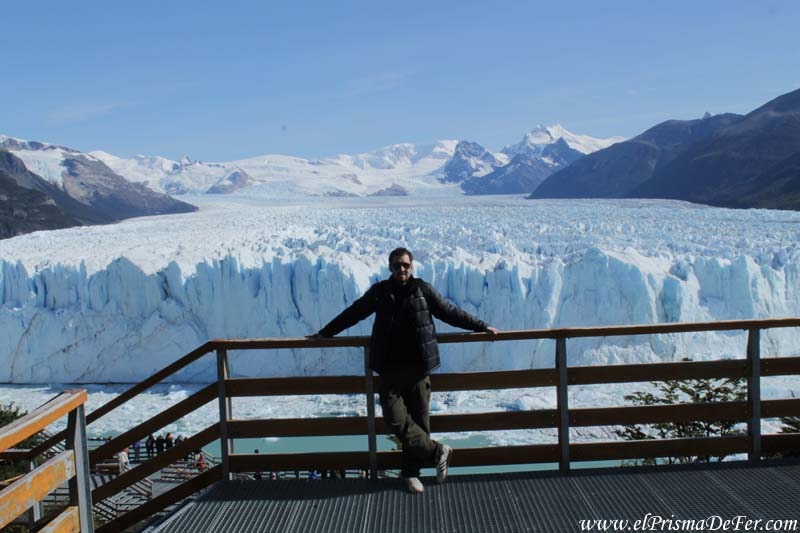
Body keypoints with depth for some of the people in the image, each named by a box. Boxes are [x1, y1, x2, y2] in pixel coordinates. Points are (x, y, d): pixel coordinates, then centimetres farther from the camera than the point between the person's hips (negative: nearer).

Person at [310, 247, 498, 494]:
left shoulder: (422, 290, 3)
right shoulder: (379, 291, 6)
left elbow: (450, 312, 11)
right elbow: (352, 314, 16)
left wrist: (482, 326, 12)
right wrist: (324, 333, 21)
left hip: (418, 368, 0)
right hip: (390, 369, 1)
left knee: (419, 420, 3)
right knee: (396, 420, -9)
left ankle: (411, 471, 21)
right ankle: (438, 452, 10)